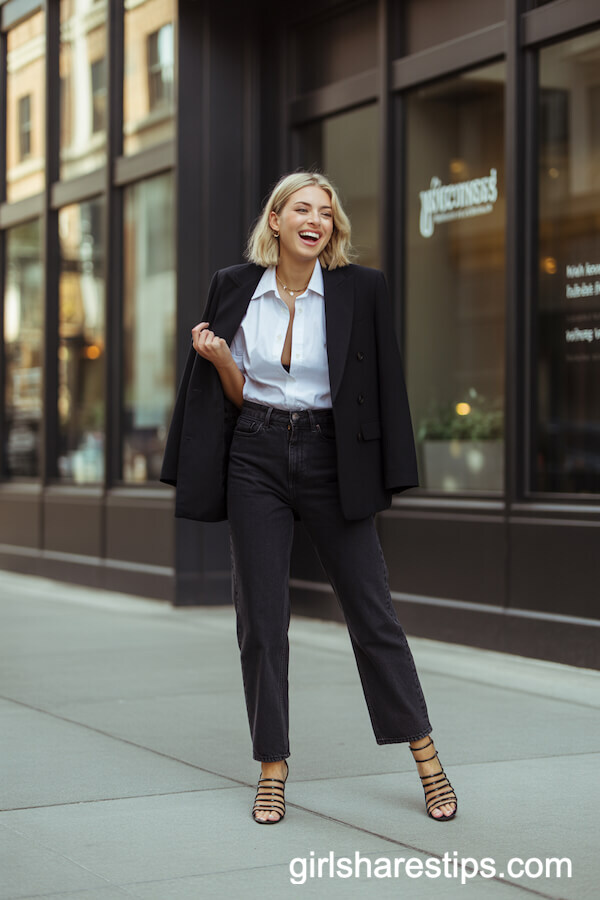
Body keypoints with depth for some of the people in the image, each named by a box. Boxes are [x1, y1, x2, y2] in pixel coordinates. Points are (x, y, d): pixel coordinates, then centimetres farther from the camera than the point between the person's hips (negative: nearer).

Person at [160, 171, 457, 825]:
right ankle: (273, 768, 14)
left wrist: (385, 477, -4)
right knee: (261, 618, 4)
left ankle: (426, 758, 12)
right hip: (256, 459, 2)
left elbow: (381, 385, 1)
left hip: (330, 458, -1)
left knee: (372, 612, 1)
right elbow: (236, 395, 9)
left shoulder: (361, 289, -2)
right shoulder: (234, 287, 3)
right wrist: (218, 358, -12)